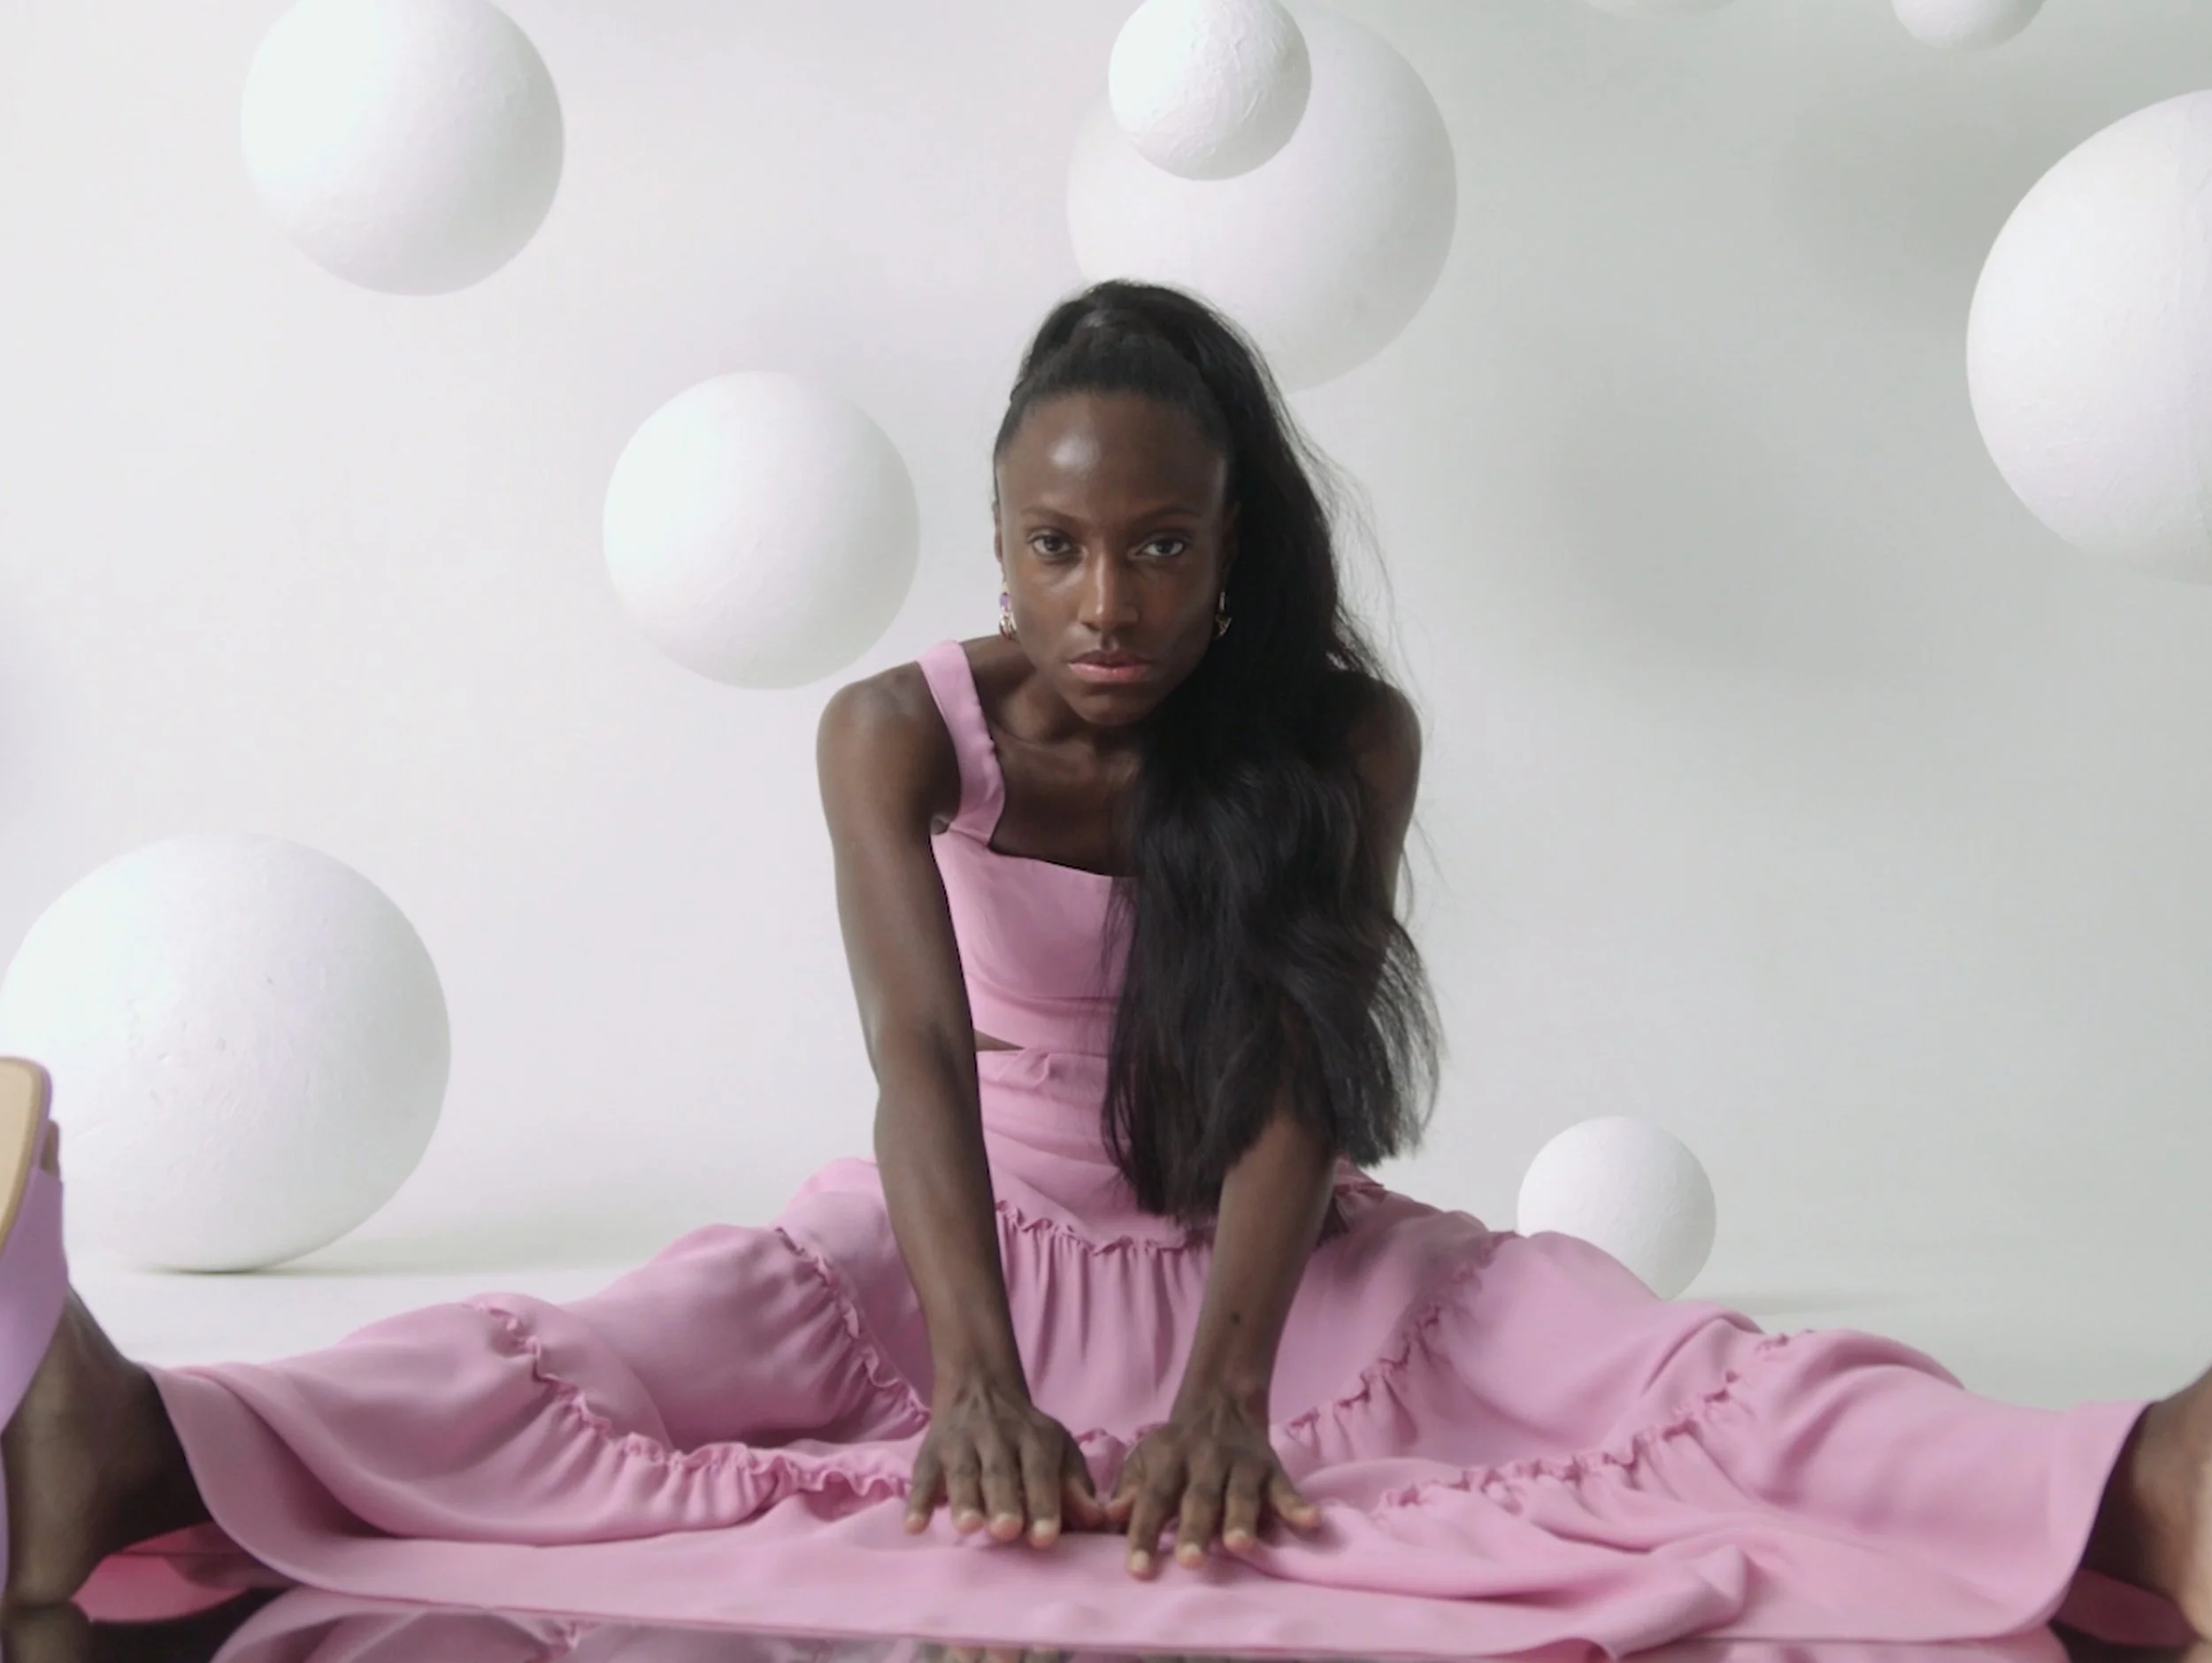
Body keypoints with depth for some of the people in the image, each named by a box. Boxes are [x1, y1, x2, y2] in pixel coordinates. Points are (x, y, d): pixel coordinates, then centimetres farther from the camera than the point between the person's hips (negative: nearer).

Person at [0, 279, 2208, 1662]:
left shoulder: (1341, 740, -8)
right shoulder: (900, 732, -9)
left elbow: (1296, 1081, -19)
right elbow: (922, 1053, -24)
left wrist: (1225, 1389, -37)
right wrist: (980, 1378, -41)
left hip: (1277, 1257, 1)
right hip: (975, 1238, 0)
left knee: (1665, 1368, -29)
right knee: (576, 1369, -31)